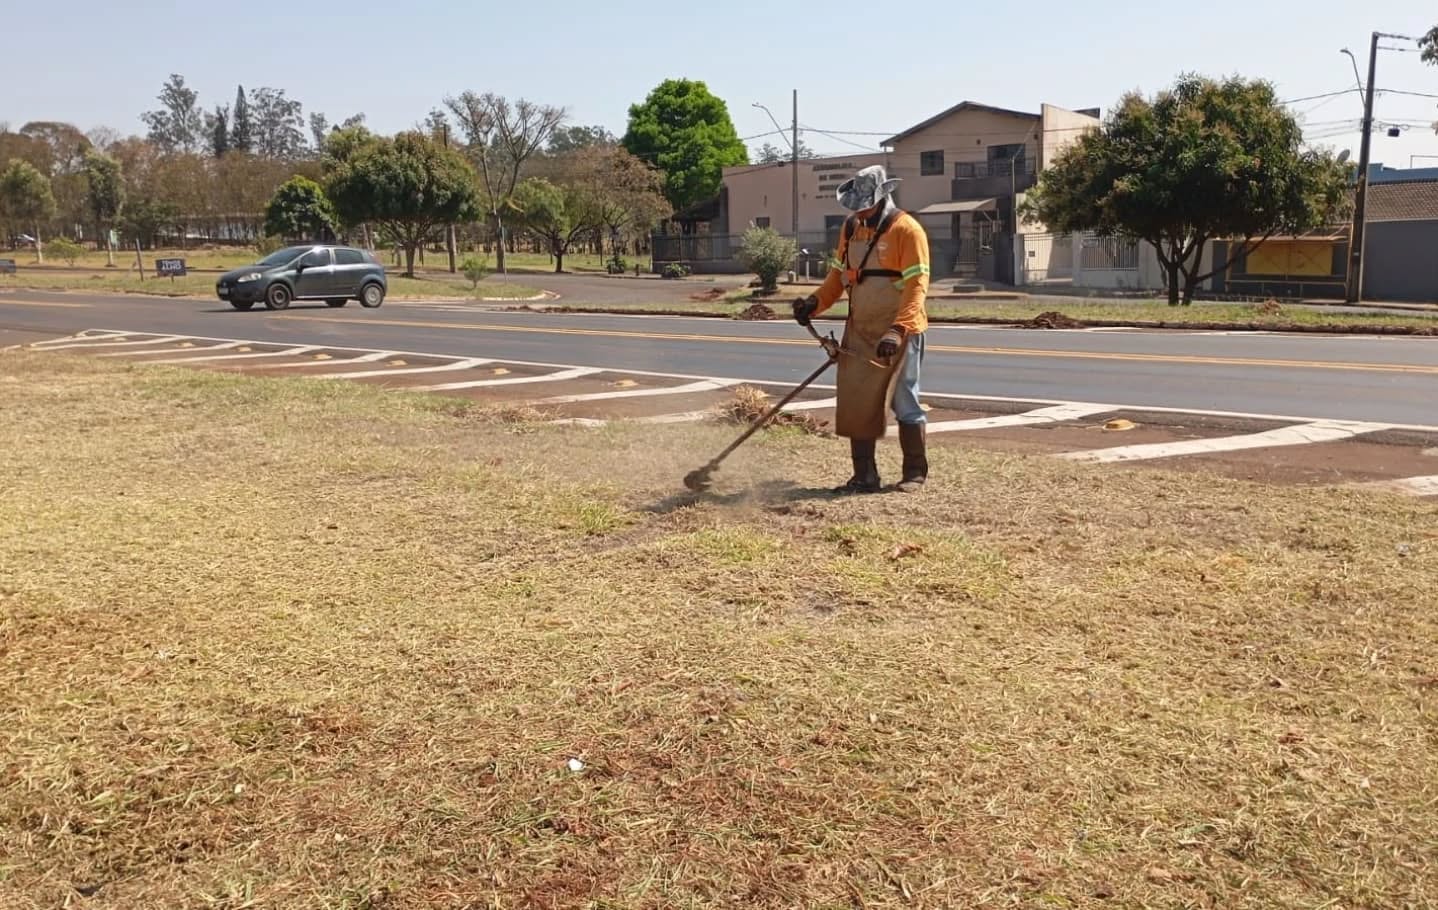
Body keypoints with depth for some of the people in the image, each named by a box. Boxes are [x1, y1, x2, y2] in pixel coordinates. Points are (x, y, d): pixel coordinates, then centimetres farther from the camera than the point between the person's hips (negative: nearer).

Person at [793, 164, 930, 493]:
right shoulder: (852, 227, 8)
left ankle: (915, 473, 16)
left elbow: (916, 287, -20)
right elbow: (839, 273, 15)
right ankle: (864, 476, 13)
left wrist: (897, 331, -30)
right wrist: (815, 303, -1)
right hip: (860, 332, 6)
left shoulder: (907, 230, -14)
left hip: (899, 333, -6)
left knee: (903, 403, 2)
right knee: (855, 404, 4)